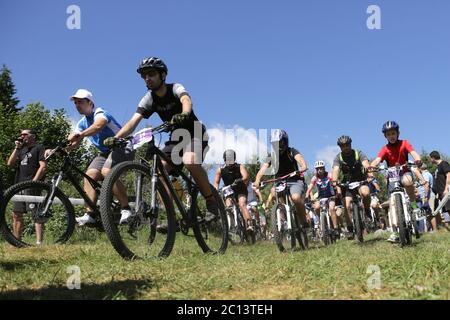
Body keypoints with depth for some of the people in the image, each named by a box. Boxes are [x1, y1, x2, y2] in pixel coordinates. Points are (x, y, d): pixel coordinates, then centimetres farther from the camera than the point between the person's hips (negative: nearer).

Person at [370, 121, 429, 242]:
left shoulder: (404, 143, -10)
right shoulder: (385, 149, -10)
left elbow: (413, 153, -26)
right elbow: (377, 160, -26)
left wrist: (418, 159, -50)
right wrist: (372, 166, -51)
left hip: (405, 172, -2)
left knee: (407, 181, -40)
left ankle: (413, 204, -13)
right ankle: (395, 233, 4)